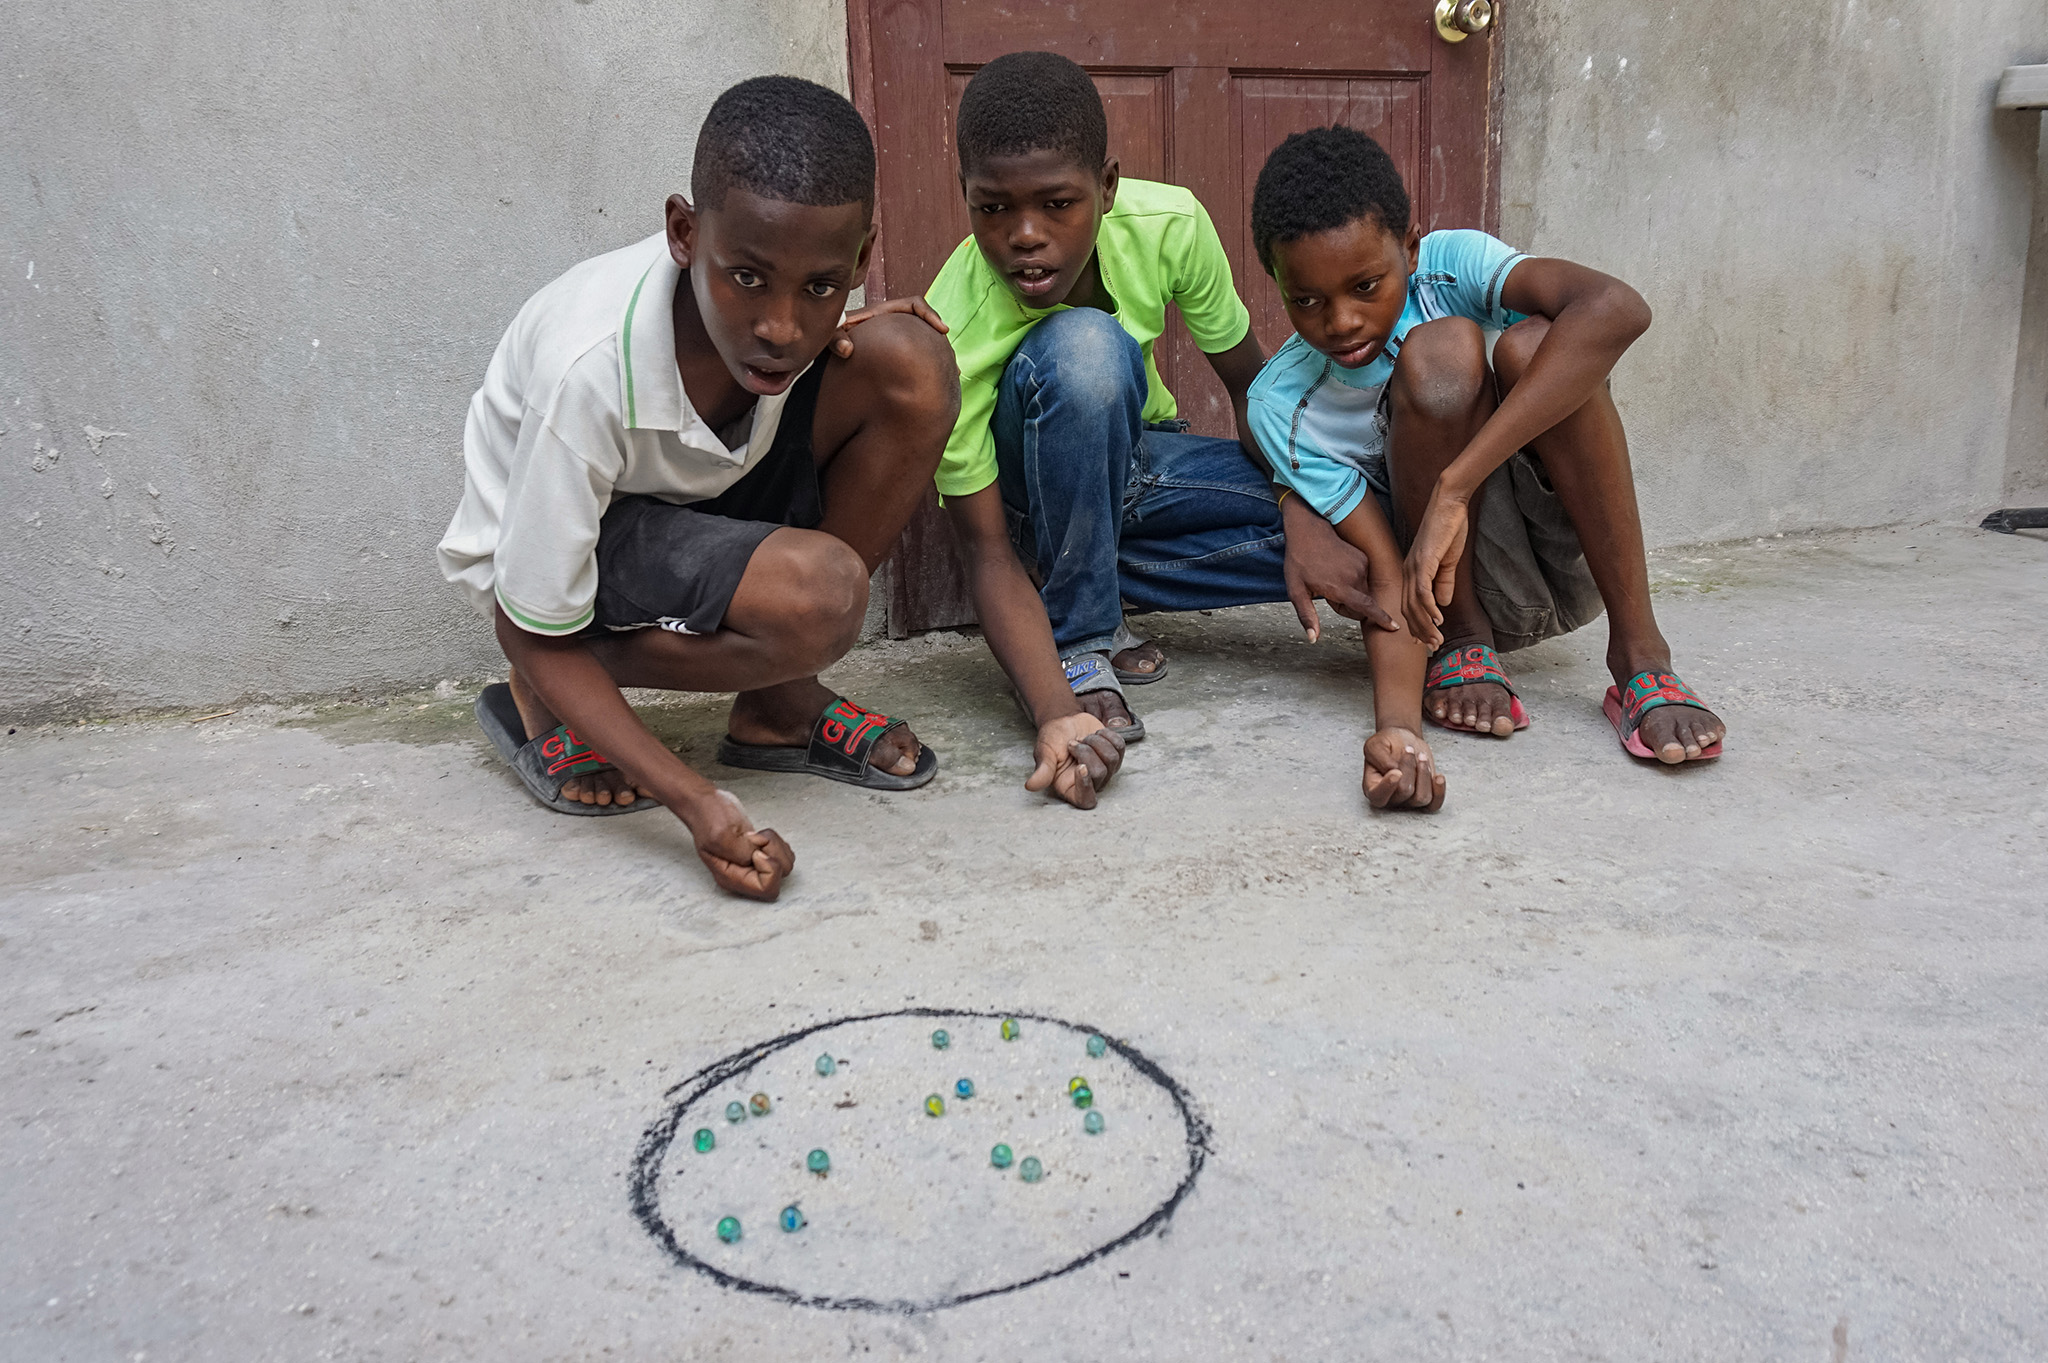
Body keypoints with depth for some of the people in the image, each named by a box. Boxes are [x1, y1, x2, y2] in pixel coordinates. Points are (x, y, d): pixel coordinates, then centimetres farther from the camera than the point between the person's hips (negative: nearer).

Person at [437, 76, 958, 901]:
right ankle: (543, 707, -6)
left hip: (701, 494, 6)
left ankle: (779, 708, -7)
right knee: (818, 596, -34)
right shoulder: (591, 367, -35)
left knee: (910, 365, -20)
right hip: (540, 547, -6)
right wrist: (698, 803, -35)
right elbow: (540, 636, -26)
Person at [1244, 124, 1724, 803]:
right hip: (1458, 586, -1)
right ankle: (1464, 644, -9)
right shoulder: (1283, 405, -15)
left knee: (1530, 343, -28)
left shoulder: (1451, 263, -16)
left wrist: (1453, 489, -42)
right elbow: (1385, 571, -19)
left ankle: (1639, 652, -20)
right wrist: (1396, 722, -39)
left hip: (1576, 564, 1)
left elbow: (1616, 308, -36)